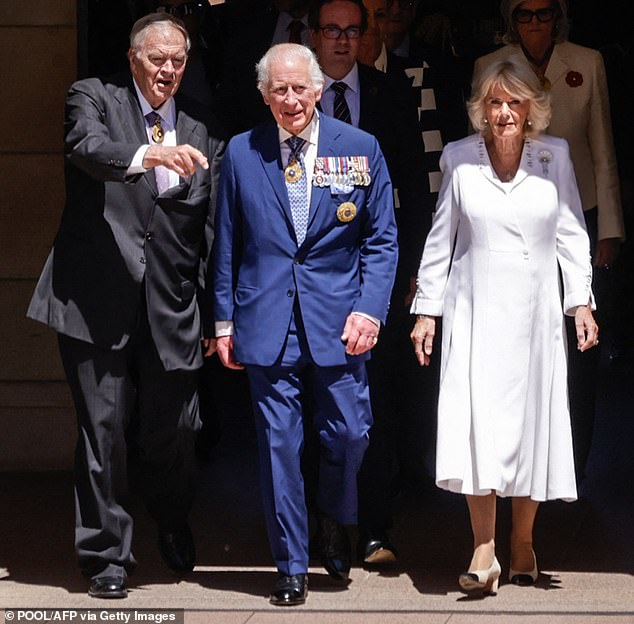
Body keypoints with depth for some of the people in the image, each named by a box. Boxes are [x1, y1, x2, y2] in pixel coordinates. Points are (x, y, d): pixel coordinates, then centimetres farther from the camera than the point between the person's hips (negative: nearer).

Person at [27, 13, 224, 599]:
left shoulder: (204, 136, 12)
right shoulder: (94, 98, 3)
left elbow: (212, 232, 11)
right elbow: (88, 147, -21)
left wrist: (214, 317, 8)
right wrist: (147, 155, -41)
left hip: (172, 308, 3)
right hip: (99, 301, -3)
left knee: (173, 431, 10)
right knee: (103, 430, 0)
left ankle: (175, 526, 38)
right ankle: (107, 555, 10)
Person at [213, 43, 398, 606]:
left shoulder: (361, 149, 3)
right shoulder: (241, 153, 5)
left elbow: (382, 239, 4)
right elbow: (227, 244, 9)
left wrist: (370, 309, -7)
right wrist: (225, 320, 6)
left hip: (339, 320, 0)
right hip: (267, 322, 0)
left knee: (348, 433, 0)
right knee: (279, 444, 1)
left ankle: (335, 521, 31)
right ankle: (292, 567, 12)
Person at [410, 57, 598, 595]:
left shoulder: (554, 155, 3)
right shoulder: (459, 159, 1)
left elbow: (572, 233, 7)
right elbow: (441, 239, 7)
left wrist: (581, 302, 1)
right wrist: (426, 310, 5)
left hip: (534, 312, 1)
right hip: (475, 310, -1)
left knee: (532, 422, 4)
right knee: (477, 424, -12)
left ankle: (523, 541, 18)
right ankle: (484, 551, -13)